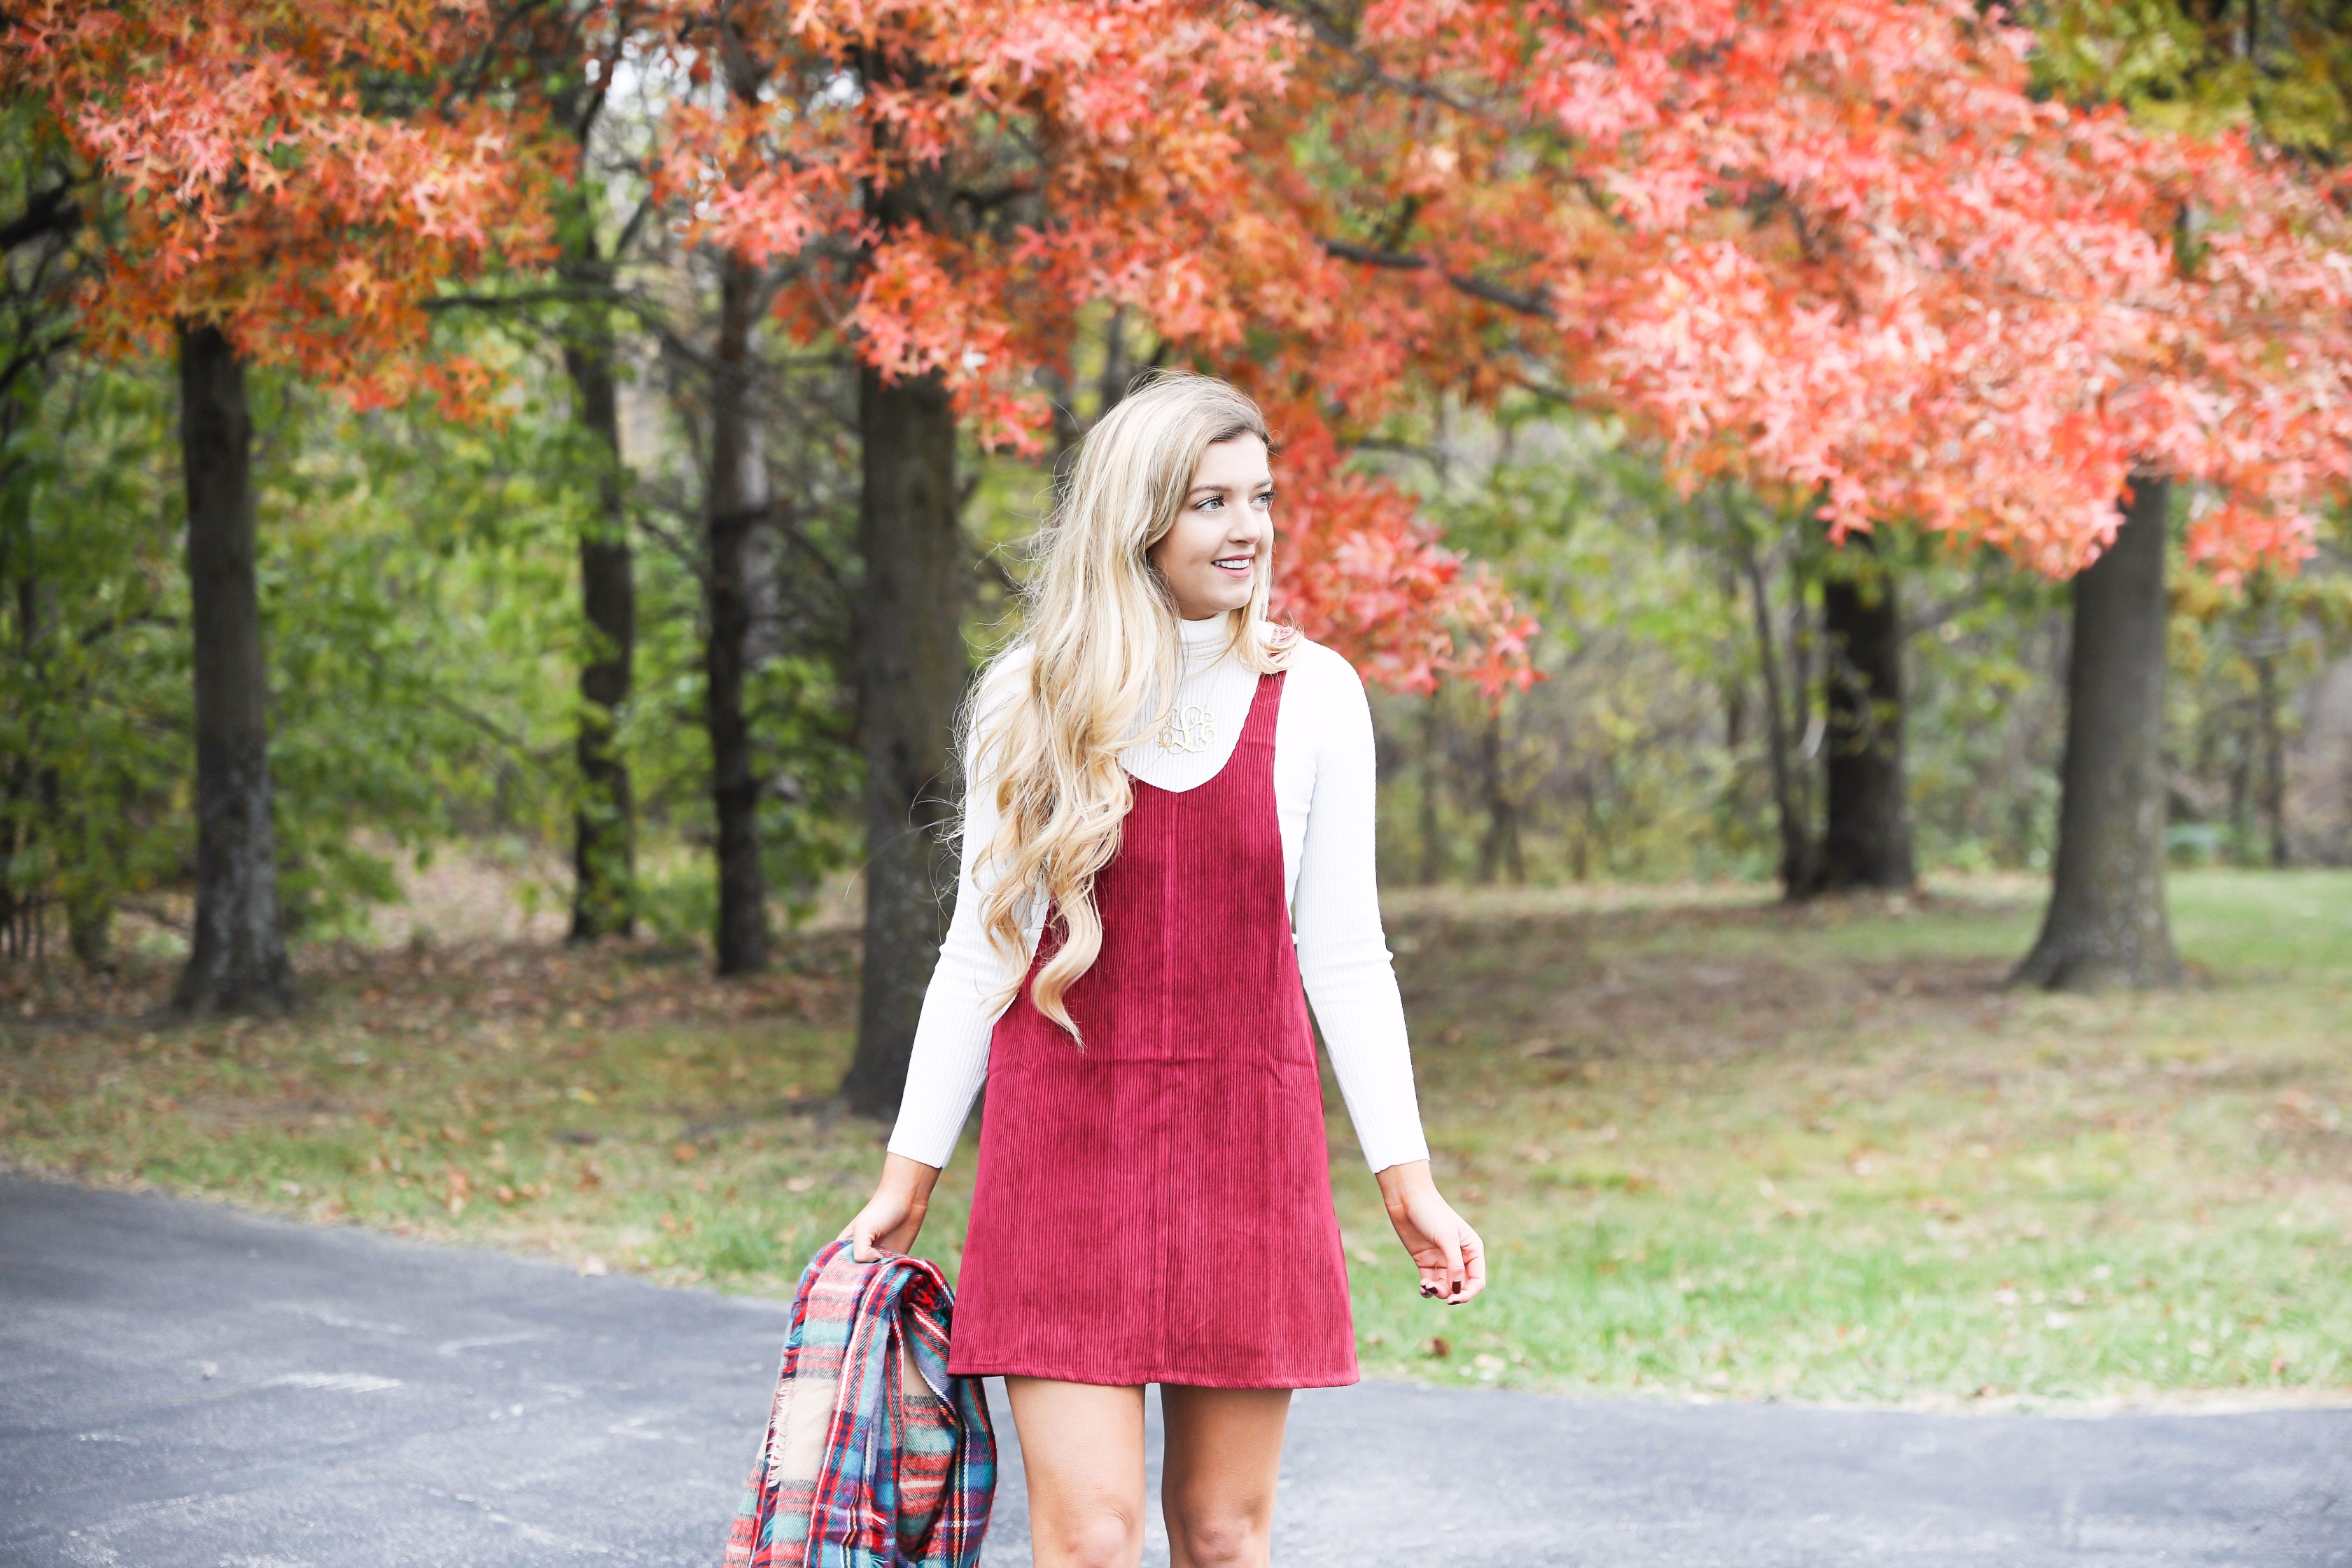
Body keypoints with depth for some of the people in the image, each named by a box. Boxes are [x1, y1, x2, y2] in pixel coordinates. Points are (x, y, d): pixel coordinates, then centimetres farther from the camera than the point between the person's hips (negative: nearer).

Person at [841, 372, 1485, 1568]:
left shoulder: (1312, 696, 3)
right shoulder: (1029, 701, 2)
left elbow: (1343, 954, 6)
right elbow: (979, 950, 7)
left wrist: (1409, 1183, 3)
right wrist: (907, 1179, 7)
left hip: (1246, 1150, 1)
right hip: (1063, 1141, -1)